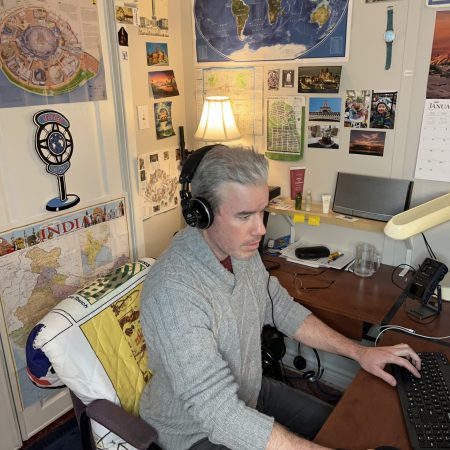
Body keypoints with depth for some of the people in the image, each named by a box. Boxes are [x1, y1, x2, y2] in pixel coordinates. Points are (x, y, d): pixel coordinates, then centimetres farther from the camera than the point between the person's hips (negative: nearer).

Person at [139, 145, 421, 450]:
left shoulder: (241, 248, -9)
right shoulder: (173, 291, -36)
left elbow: (282, 309, 4)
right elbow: (220, 415, -38)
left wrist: (359, 352, -1)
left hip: (250, 391, 7)